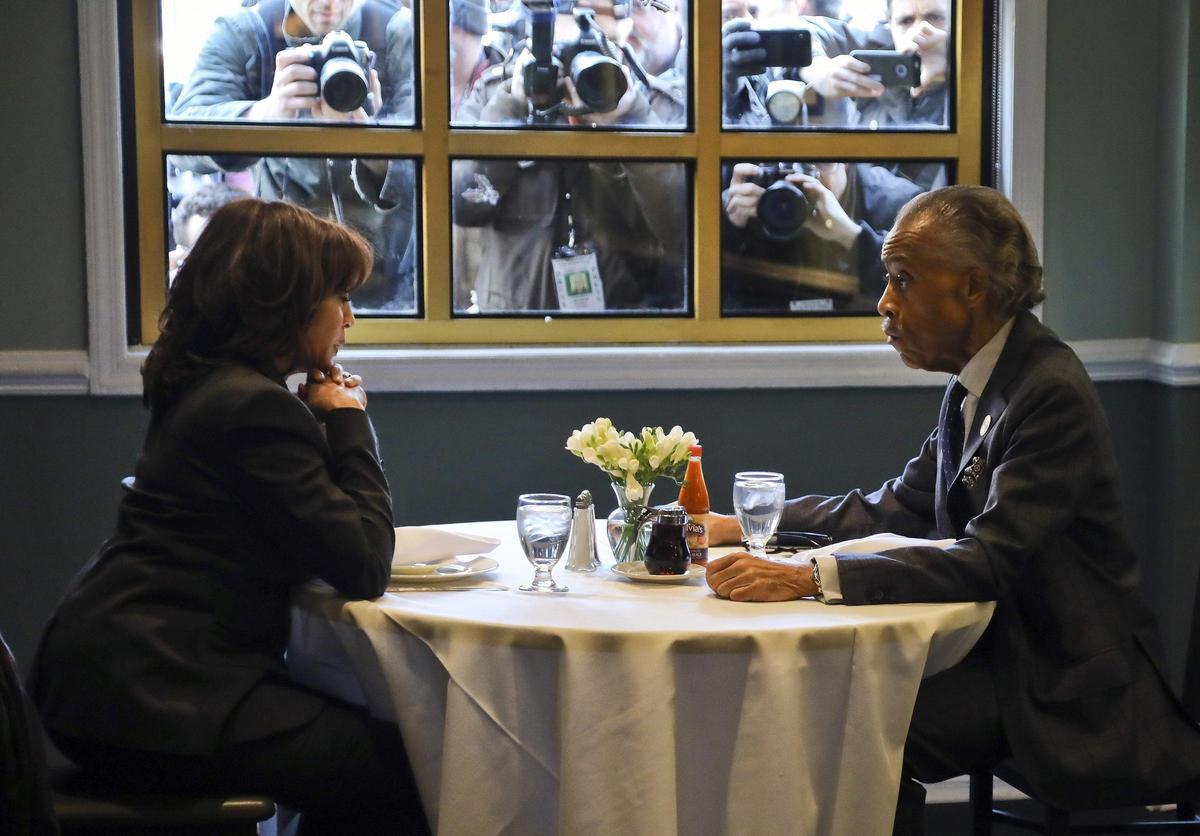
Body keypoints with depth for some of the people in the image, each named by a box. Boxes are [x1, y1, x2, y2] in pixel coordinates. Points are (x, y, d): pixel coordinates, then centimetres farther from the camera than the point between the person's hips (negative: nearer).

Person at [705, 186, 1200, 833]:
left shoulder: (1051, 392, -20)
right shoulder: (974, 387, 8)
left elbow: (990, 559, -29)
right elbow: (896, 508, 16)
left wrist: (807, 578, -35)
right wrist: (747, 526, 9)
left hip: (1068, 686, -8)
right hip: (1004, 646, 8)